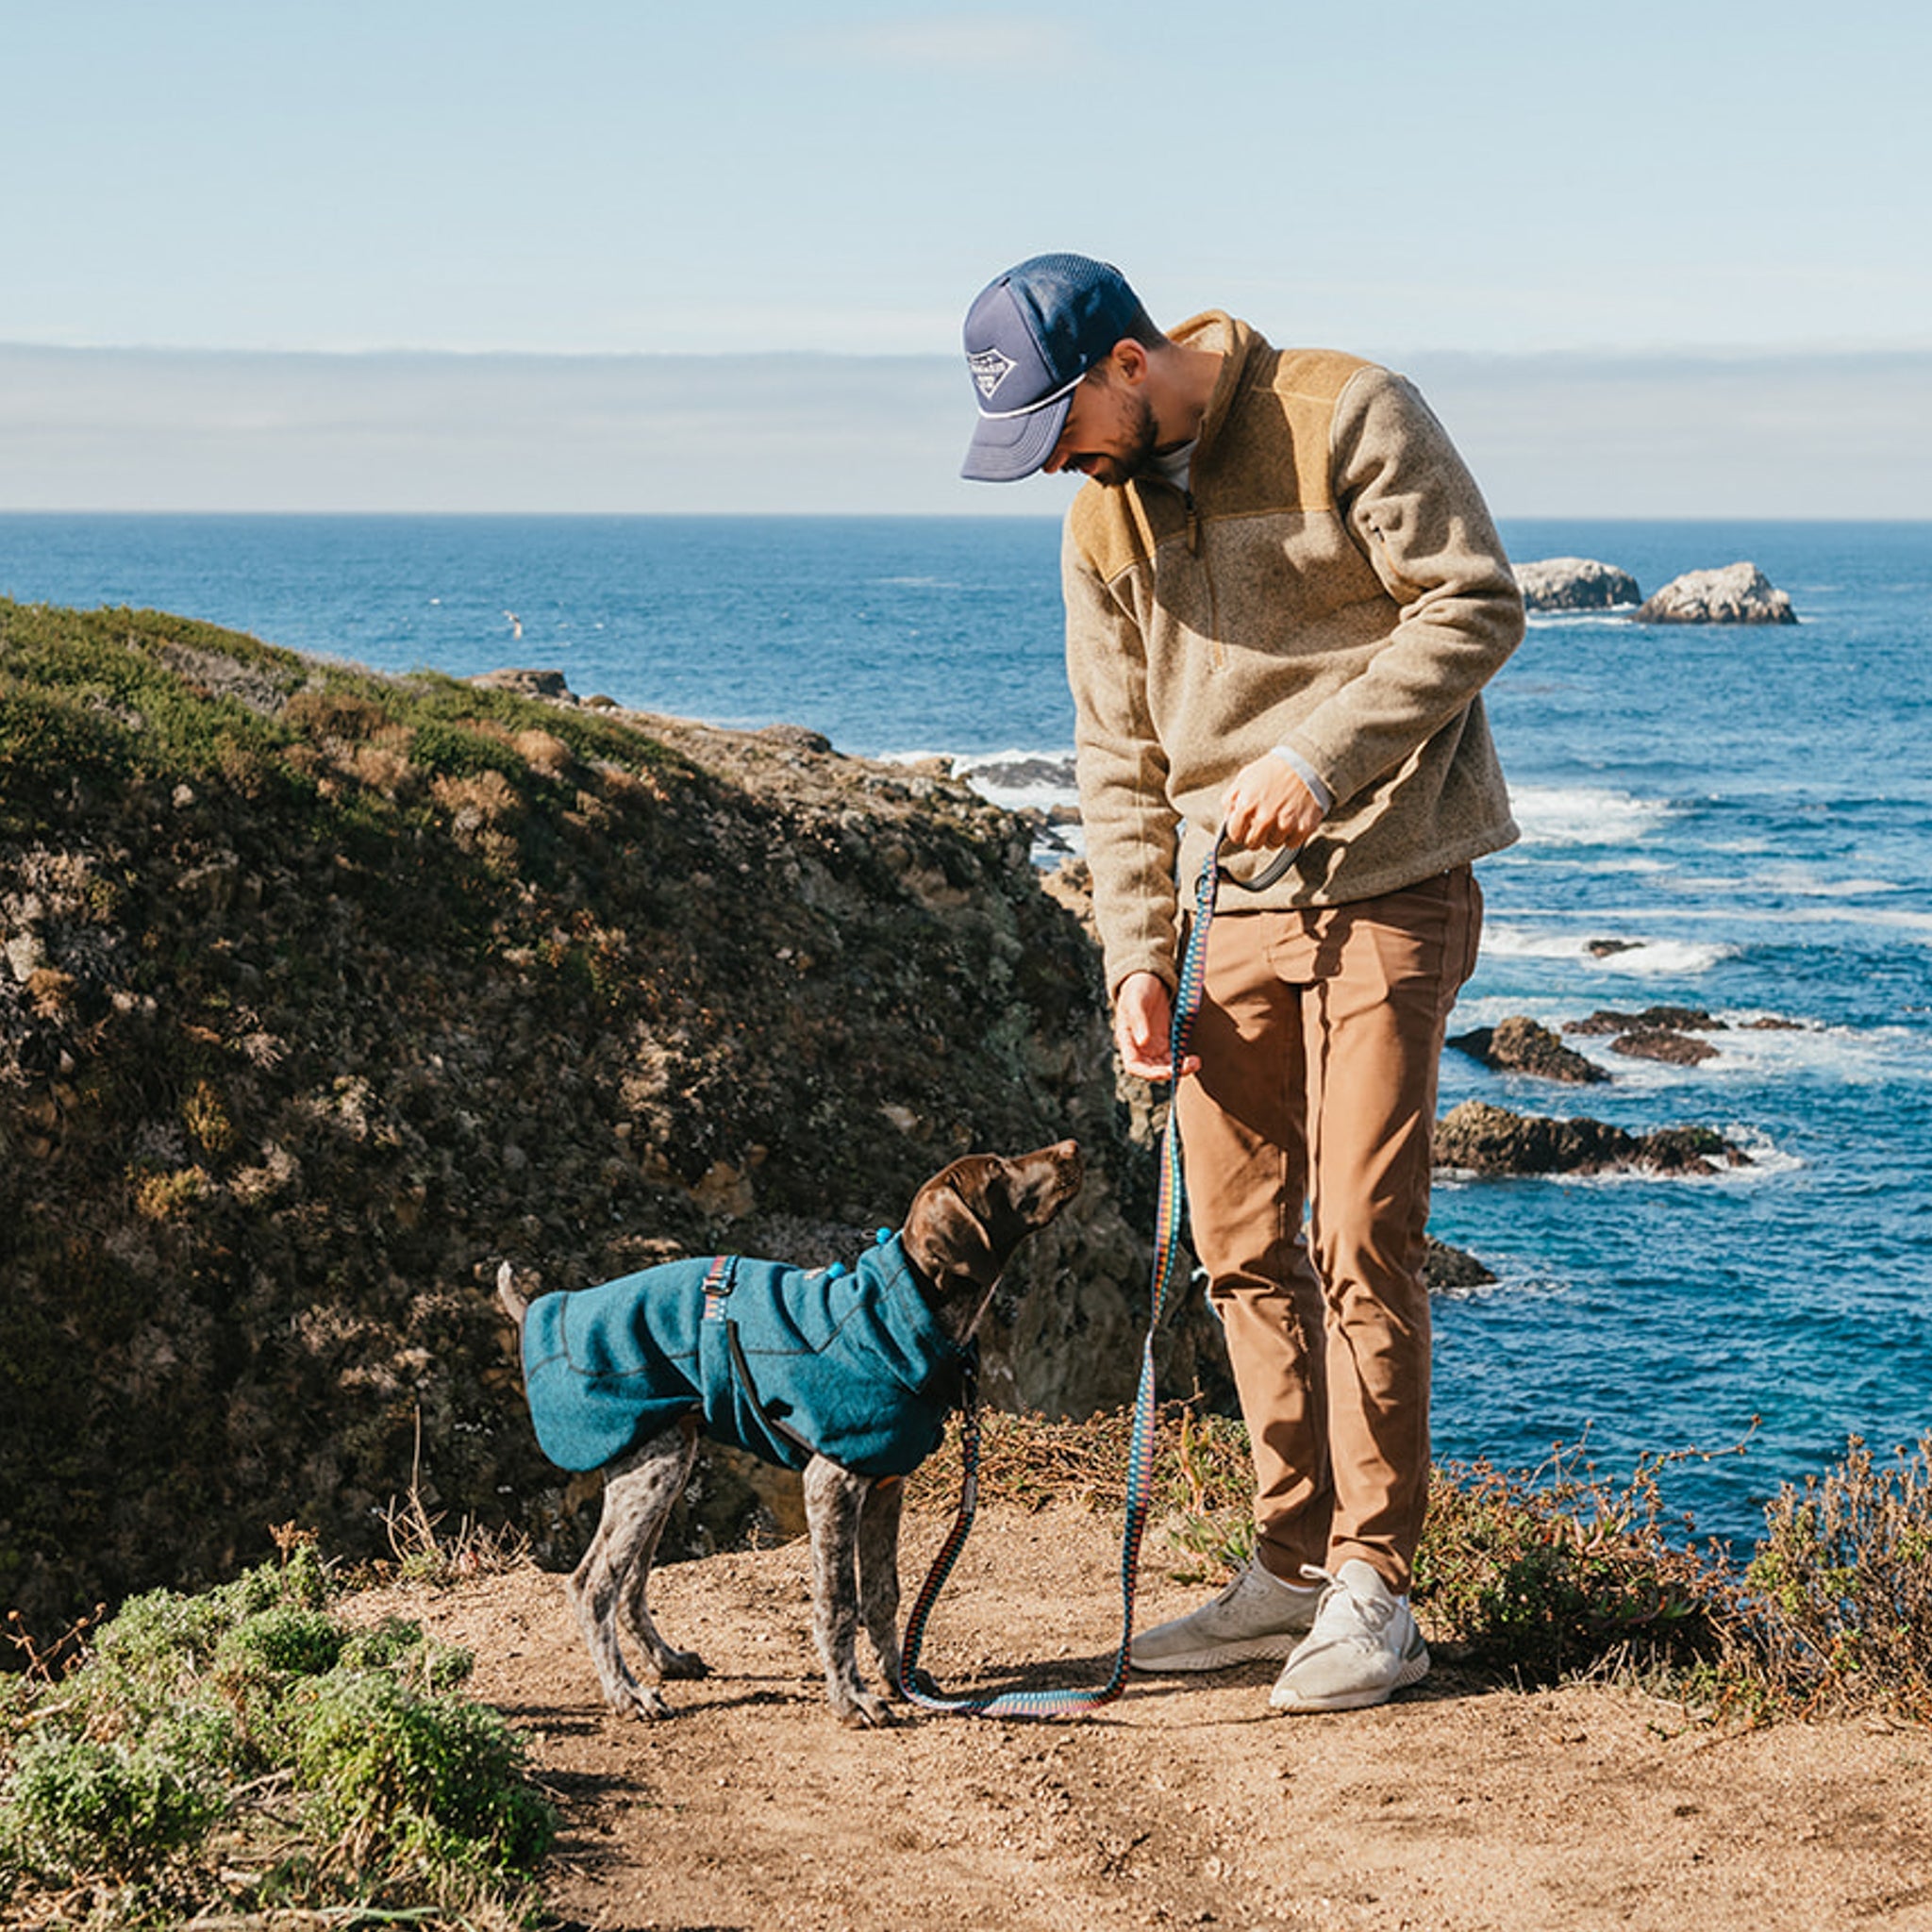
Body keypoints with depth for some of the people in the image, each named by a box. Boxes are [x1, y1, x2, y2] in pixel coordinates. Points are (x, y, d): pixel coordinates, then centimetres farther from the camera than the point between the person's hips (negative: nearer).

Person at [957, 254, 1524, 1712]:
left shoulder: (1345, 417, -9)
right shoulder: (1101, 518, 9)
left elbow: (1474, 606, -13)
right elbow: (1119, 762, 12)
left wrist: (1320, 759, -21)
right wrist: (1137, 957, 2)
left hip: (1386, 885, -6)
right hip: (1231, 906, 6)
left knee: (1360, 1240, -8)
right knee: (1241, 1249, 6)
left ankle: (1373, 1592, 0)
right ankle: (1296, 1565, 18)